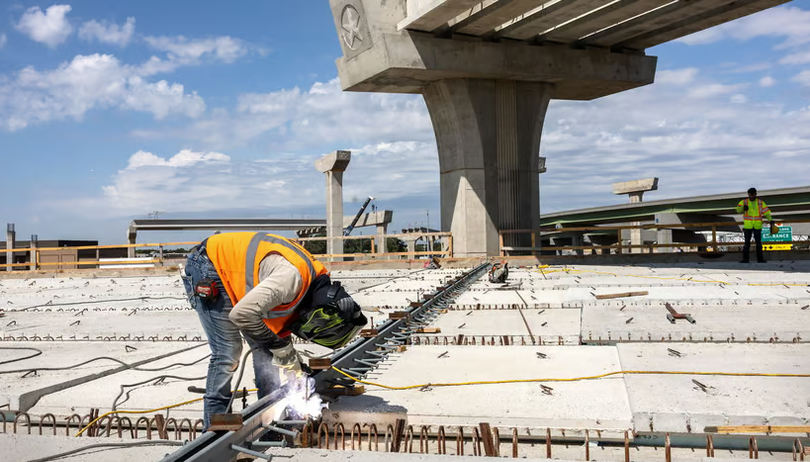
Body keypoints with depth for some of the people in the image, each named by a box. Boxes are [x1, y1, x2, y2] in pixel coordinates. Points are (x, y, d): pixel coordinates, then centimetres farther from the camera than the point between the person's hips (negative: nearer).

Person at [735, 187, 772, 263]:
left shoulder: (760, 202, 7)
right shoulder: (744, 202, 3)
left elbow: (766, 211, 0)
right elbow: (738, 210, -11)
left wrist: (770, 219, -14)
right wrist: (743, 208, -33)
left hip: (757, 226, 1)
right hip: (747, 226, -1)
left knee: (758, 243, 4)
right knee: (747, 243, -2)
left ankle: (760, 259, 9)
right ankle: (745, 259, 1)